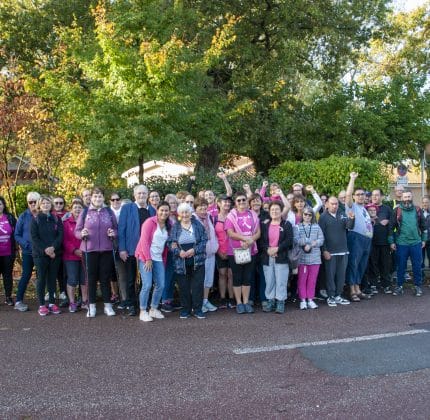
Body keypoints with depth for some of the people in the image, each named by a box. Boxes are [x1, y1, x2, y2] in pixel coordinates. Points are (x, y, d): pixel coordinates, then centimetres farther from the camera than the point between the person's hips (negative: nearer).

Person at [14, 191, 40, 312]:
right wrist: (26, 244, -12)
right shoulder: (23, 216, 1)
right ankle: (19, 301, 8)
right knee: (26, 275, -1)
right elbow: (17, 235, 2)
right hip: (28, 252, -1)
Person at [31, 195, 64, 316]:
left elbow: (60, 235, 0)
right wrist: (45, 250, -15)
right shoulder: (35, 219, 3)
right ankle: (41, 305, 5)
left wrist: (53, 247, -15)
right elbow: (34, 237, -5)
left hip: (55, 253, 2)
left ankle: (52, 303, 13)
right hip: (40, 254, -2)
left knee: (52, 278, 6)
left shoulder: (56, 219, 9)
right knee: (41, 278, 0)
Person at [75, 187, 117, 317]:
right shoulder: (85, 213, 3)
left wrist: (113, 233, -10)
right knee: (91, 278, 6)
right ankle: (92, 306, 15)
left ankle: (107, 305, 14)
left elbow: (116, 229, 11)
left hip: (106, 250, 1)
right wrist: (82, 234, -18)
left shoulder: (109, 212, 7)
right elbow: (77, 231, 3)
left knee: (105, 277, 5)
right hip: (89, 250, -1)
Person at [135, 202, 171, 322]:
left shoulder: (168, 226, 11)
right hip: (146, 257, -6)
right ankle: (143, 311, 4)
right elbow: (144, 241, -12)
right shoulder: (150, 222, -8)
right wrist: (148, 259, -13)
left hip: (158, 259, 6)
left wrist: (164, 260, 5)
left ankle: (153, 309, 18)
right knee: (147, 285, -10)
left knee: (160, 285, 1)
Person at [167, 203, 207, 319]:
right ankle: (185, 309, 18)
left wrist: (194, 250, -14)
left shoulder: (198, 225, 3)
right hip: (181, 262, 1)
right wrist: (178, 252, -15)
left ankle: (197, 309, 11)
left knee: (198, 285, -1)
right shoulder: (175, 227, 5)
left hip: (197, 261, 0)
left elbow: (204, 240, -1)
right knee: (184, 287, 5)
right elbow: (170, 243, 2)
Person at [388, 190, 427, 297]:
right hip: (401, 244, -1)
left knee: (417, 266, 6)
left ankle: (418, 286, 18)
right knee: (401, 266, 6)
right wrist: (391, 242, -3)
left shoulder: (418, 210, 5)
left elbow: (423, 226, 12)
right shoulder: (397, 210, -1)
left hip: (416, 243, 1)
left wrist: (423, 239, 9)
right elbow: (391, 227, 0)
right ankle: (399, 286, 16)